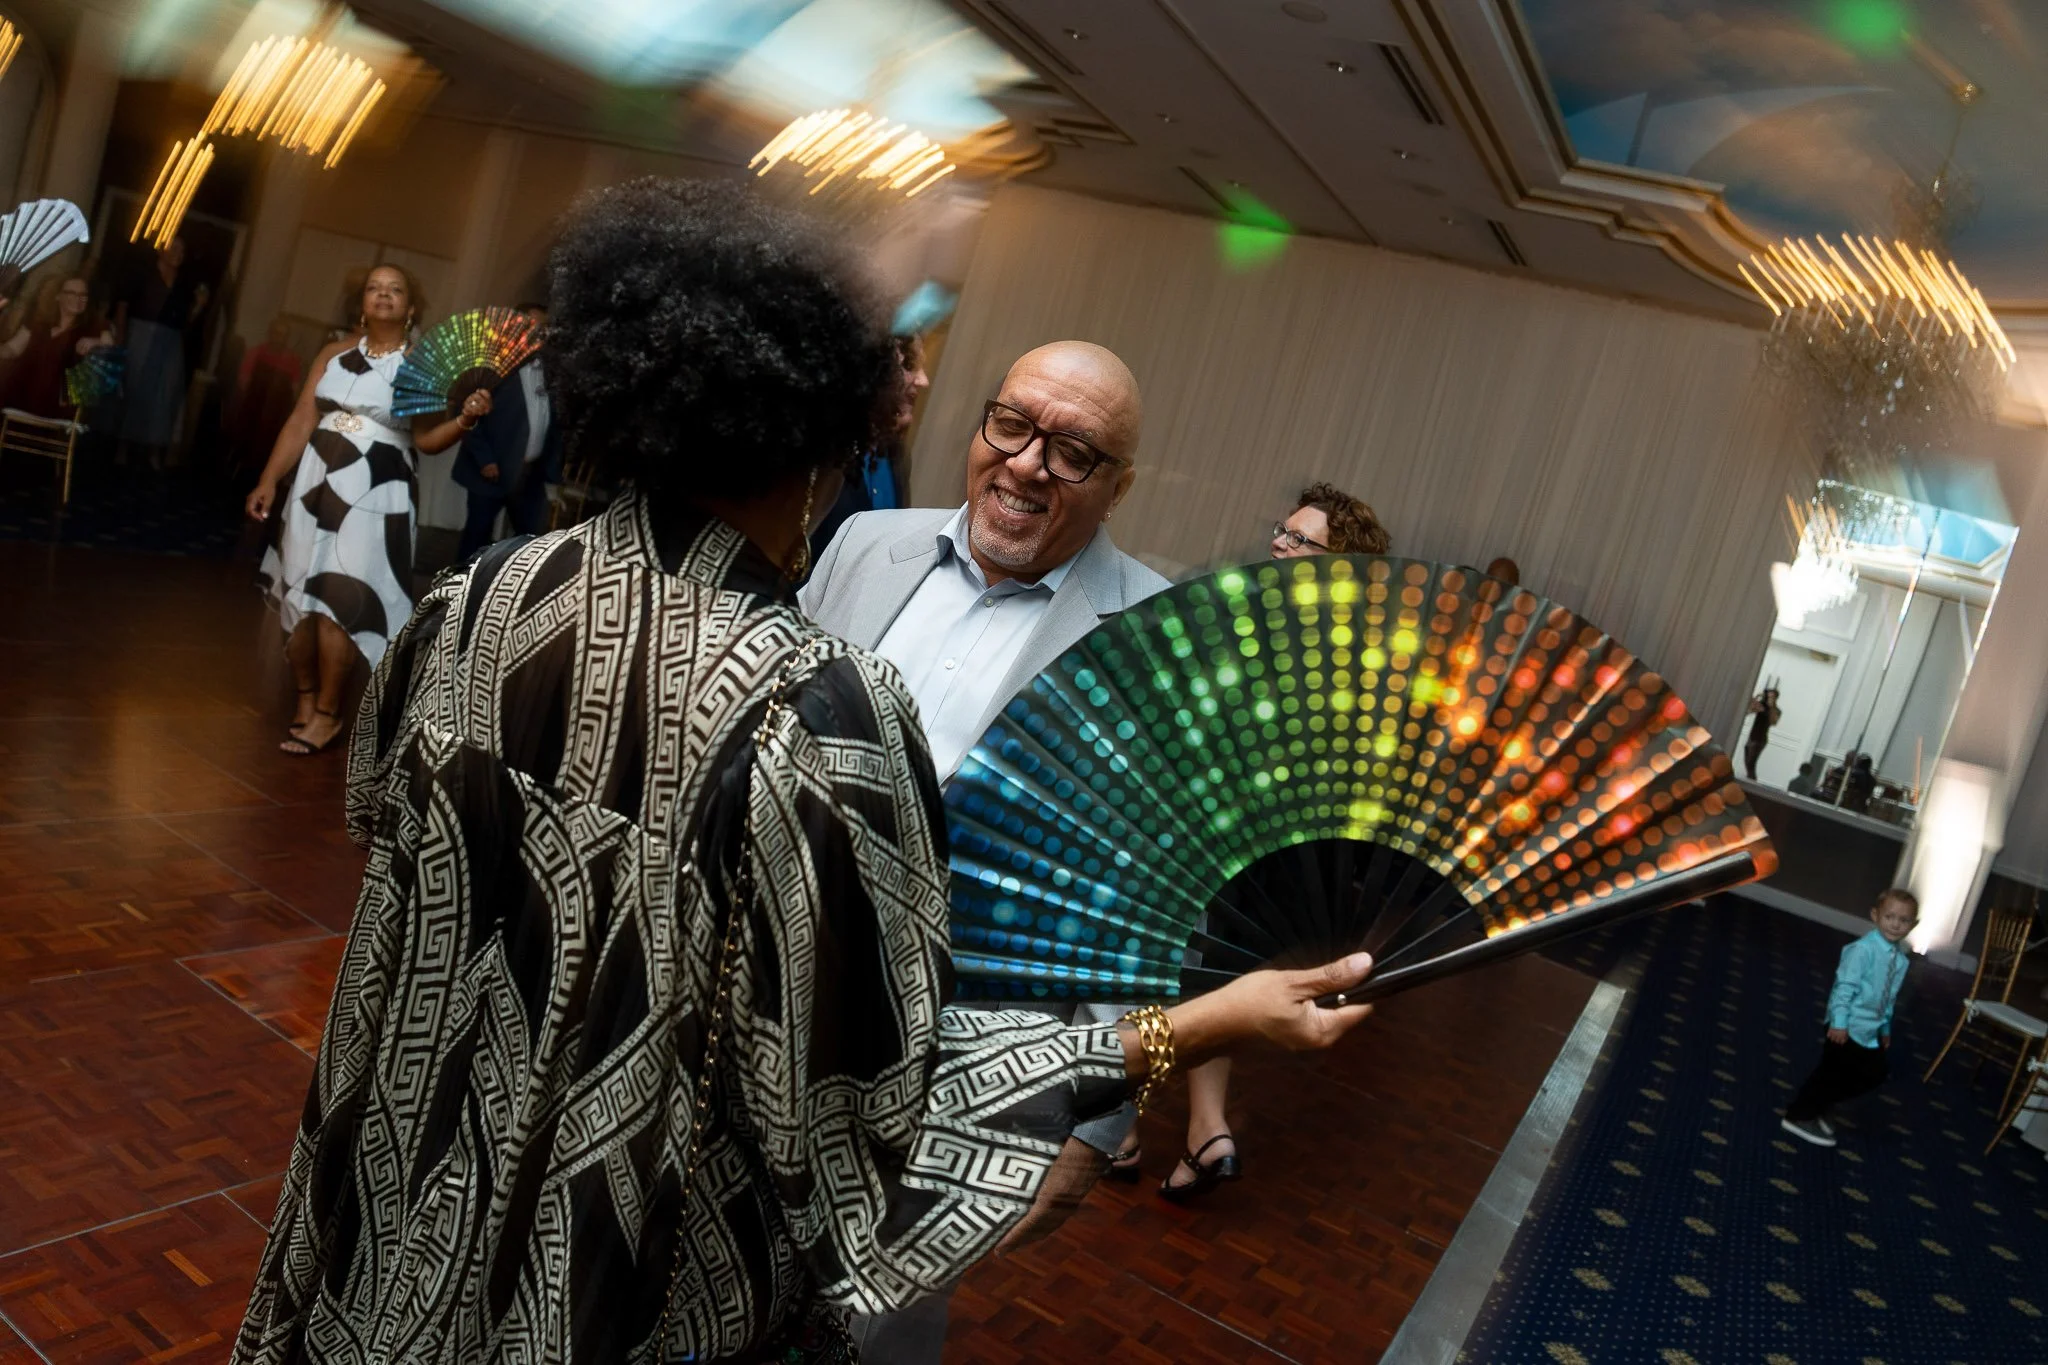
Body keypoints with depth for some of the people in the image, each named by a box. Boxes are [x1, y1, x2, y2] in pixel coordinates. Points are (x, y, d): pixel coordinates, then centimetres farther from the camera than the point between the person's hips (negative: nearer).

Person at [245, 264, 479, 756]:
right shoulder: (334, 354, 9)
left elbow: (427, 439, -7)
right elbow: (301, 421, 8)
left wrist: (465, 420, -25)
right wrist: (268, 479, 5)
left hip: (376, 493, -5)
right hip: (317, 482, 5)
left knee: (340, 599, -10)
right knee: (299, 593, 7)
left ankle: (328, 713, 3)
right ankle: (305, 703, 21)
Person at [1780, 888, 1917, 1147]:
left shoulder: (1902, 959, 6)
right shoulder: (1864, 949, -21)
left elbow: (1889, 998, 16)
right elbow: (1845, 986, -24)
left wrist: (1885, 1028, 21)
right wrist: (1839, 1022, -27)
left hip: (1870, 1031, 9)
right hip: (1849, 1027, -9)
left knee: (1874, 1074, 18)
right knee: (1832, 1073, -2)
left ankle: (1814, 1107, 29)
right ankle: (1799, 1116, 16)